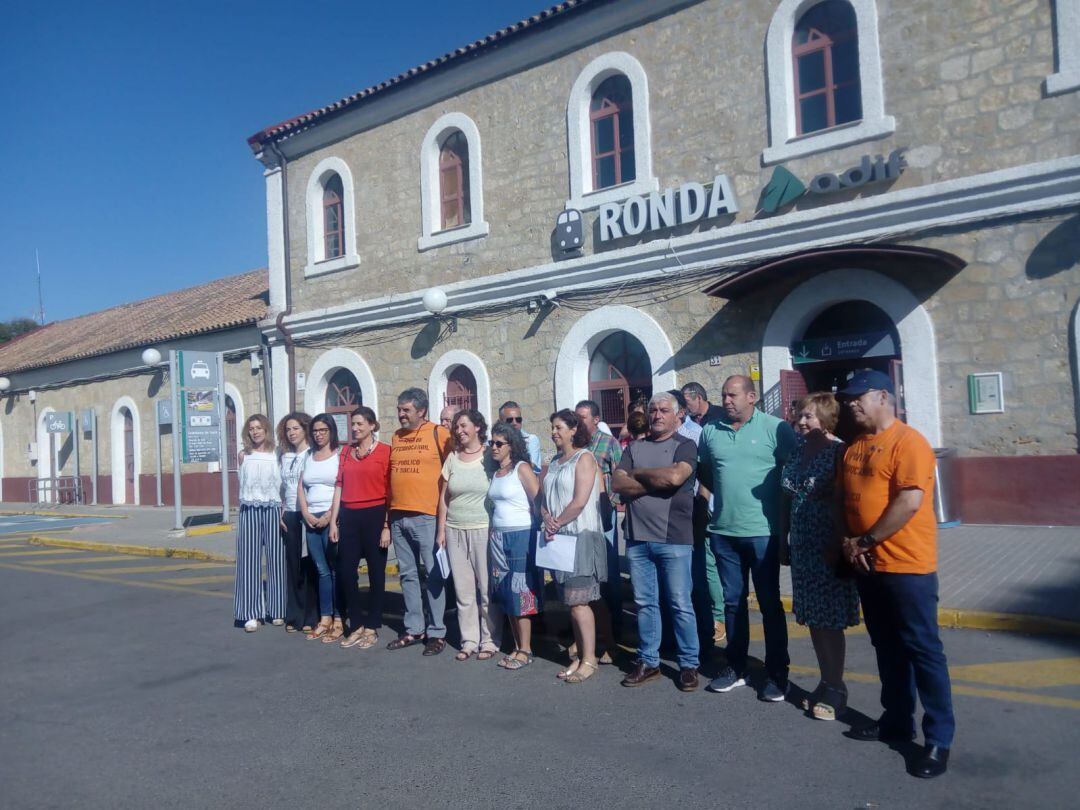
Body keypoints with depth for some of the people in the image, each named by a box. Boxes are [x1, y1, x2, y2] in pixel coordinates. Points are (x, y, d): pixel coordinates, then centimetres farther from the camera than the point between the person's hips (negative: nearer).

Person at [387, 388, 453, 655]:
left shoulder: (438, 434, -5)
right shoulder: (396, 437, 13)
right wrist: (389, 512, 17)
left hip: (426, 516, -6)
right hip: (398, 517, 6)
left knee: (433, 575, 0)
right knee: (407, 575, 13)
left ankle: (436, 633, 8)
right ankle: (414, 629, 23)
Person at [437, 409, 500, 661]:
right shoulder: (452, 458, 9)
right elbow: (443, 498, 11)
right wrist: (441, 530, 7)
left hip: (484, 530, -4)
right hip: (455, 531, 4)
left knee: (488, 588, 1)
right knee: (463, 590, 7)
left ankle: (490, 641, 13)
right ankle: (469, 641, 17)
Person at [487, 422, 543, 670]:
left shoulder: (522, 468, -8)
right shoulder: (495, 472, 12)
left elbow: (539, 503, -12)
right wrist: (494, 535, 7)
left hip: (521, 536, -7)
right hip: (499, 537, 7)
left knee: (520, 593, -3)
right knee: (506, 595, 9)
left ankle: (526, 651, 6)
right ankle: (517, 647, 18)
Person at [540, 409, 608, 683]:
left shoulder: (584, 458, -7)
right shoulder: (553, 462, 17)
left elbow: (579, 502, -16)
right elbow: (544, 498, 14)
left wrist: (557, 524, -9)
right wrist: (547, 519, -5)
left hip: (581, 537, -7)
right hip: (559, 538, 7)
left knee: (578, 601, -8)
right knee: (571, 601, 9)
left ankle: (589, 660, 1)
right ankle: (581, 656, 17)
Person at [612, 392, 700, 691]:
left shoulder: (685, 446, 0)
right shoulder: (635, 447, 13)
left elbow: (675, 476, -19)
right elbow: (617, 483, -1)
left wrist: (637, 473, -5)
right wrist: (658, 482, -11)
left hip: (674, 539, -4)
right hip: (637, 538, 4)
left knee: (681, 605, 3)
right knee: (645, 603, 12)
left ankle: (689, 664, 16)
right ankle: (648, 662, 23)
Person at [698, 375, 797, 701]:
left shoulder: (776, 428, -7)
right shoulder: (710, 431, 7)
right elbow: (704, 474, 19)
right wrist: (703, 507, 9)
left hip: (763, 532, -4)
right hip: (723, 532, 4)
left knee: (770, 604, 7)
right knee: (732, 601, 14)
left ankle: (776, 673, 18)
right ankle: (736, 666, 27)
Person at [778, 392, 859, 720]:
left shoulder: (839, 452, -12)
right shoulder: (798, 451, 9)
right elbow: (786, 499, 13)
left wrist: (839, 545, -19)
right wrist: (784, 542, 12)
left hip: (829, 549, -7)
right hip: (803, 548, 7)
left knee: (829, 621, 2)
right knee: (814, 619, 14)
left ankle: (836, 688, 16)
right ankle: (826, 682, 27)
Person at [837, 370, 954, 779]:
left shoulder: (908, 441, -12)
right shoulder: (854, 447, 13)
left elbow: (909, 502, -20)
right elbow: (845, 498, 15)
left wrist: (867, 540, -15)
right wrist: (848, 541, 0)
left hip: (907, 565, -8)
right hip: (868, 565, 8)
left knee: (922, 650, 0)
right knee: (887, 648, 17)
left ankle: (939, 738, 11)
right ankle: (897, 720, 30)